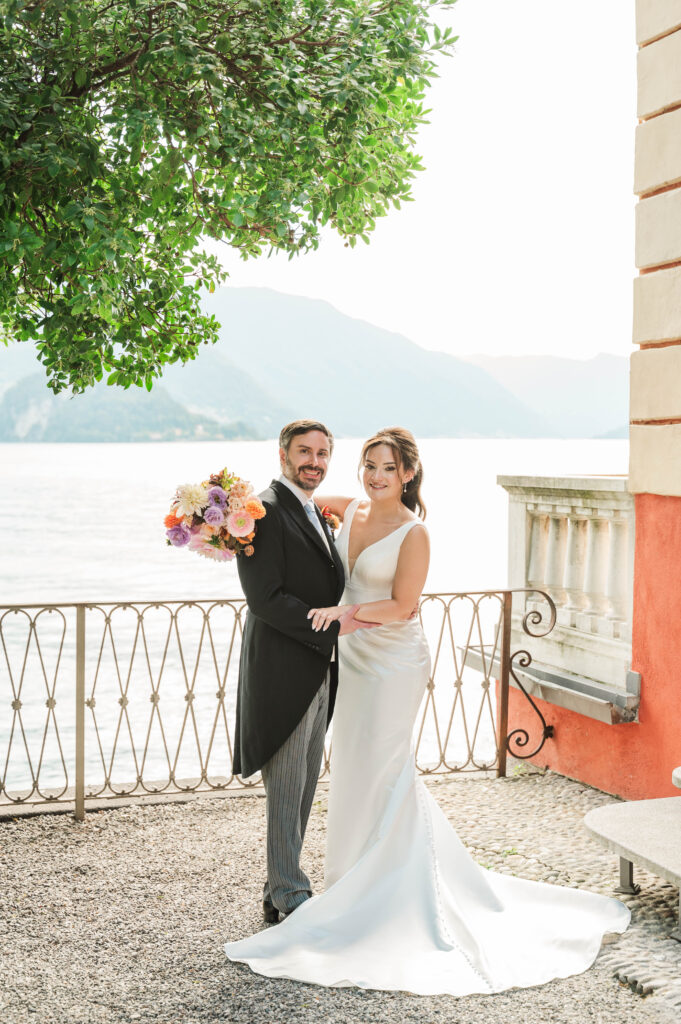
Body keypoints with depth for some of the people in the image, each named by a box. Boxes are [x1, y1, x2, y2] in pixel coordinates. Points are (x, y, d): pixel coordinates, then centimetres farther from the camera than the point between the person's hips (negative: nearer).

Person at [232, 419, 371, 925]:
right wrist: (333, 627, -19)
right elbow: (266, 598, -20)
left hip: (318, 674, 9)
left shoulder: (318, 515, 17)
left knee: (303, 788, 15)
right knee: (286, 789, 1)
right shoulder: (264, 512, -14)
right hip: (283, 674, -9)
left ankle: (283, 890, 26)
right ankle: (288, 895, 13)